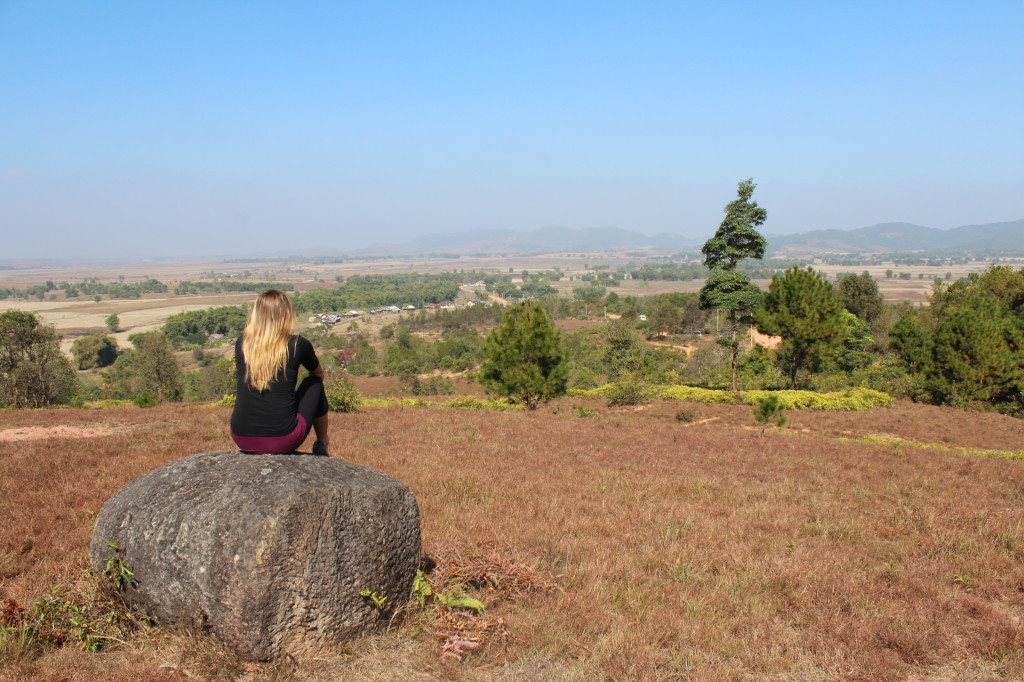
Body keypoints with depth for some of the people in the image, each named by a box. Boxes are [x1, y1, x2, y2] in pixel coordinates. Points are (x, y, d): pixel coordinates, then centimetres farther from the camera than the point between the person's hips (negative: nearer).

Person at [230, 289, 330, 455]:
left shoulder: (241, 343, 2)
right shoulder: (297, 345, -6)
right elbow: (319, 374, 16)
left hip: (241, 440, 3)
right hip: (283, 441, -3)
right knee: (314, 385, 19)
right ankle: (322, 444, 34)